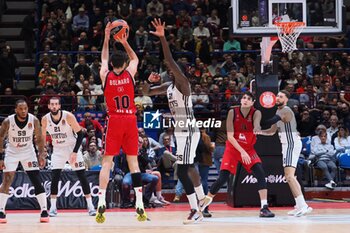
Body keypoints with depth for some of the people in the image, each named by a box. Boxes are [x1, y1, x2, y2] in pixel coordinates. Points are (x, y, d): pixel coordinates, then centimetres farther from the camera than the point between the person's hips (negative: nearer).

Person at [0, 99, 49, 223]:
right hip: (11, 152, -1)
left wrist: (41, 154, -13)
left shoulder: (34, 120, -18)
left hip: (28, 151, 1)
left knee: (37, 181, -6)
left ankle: (44, 211, -2)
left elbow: (39, 138, -4)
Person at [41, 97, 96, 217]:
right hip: (58, 150, 2)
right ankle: (53, 207, -3)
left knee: (82, 176, -4)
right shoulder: (45, 119, -11)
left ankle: (90, 205, 3)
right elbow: (42, 137, 7)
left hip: (73, 148, -2)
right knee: (55, 177, -10)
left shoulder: (68, 116, -20)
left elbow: (80, 134, -13)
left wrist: (75, 152, -19)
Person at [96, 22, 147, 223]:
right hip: (130, 120, 1)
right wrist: (125, 42, 24)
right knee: (133, 161, 3)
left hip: (114, 120, -1)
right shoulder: (130, 73, 1)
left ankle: (101, 203, -13)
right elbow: (135, 58, 24)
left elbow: (104, 59, 23)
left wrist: (107, 38, 27)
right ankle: (140, 205, -2)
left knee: (107, 161, -1)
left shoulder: (105, 75, 0)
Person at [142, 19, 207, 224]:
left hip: (188, 132, -10)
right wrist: (150, 80, 0)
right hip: (181, 131, 10)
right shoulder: (168, 86, 11)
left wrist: (163, 38, -33)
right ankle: (202, 198, 42)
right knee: (189, 167, 24)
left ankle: (195, 211, -10)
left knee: (182, 172, -14)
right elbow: (146, 92, 21)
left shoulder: (183, 83, -15)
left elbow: (170, 60, -29)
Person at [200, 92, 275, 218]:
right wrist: (242, 152, -26)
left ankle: (264, 208, -16)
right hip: (232, 148, -1)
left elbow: (256, 125, -36)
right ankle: (204, 205, 11)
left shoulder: (256, 113, -12)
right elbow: (230, 136, -18)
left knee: (260, 173, -18)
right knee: (222, 179, -8)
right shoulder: (233, 112, -14)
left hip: (248, 149, 1)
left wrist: (257, 129, -62)